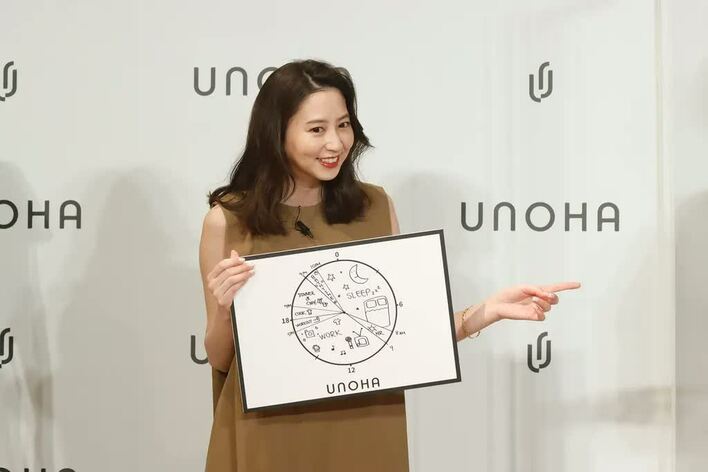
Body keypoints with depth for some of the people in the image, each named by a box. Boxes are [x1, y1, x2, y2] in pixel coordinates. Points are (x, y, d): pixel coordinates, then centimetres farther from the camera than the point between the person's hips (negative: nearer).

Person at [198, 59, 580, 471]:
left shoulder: (375, 206, 0)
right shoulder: (228, 220, -6)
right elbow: (220, 359, -1)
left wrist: (489, 311, -8)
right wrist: (224, 310, -20)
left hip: (364, 431, 2)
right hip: (270, 435, -2)